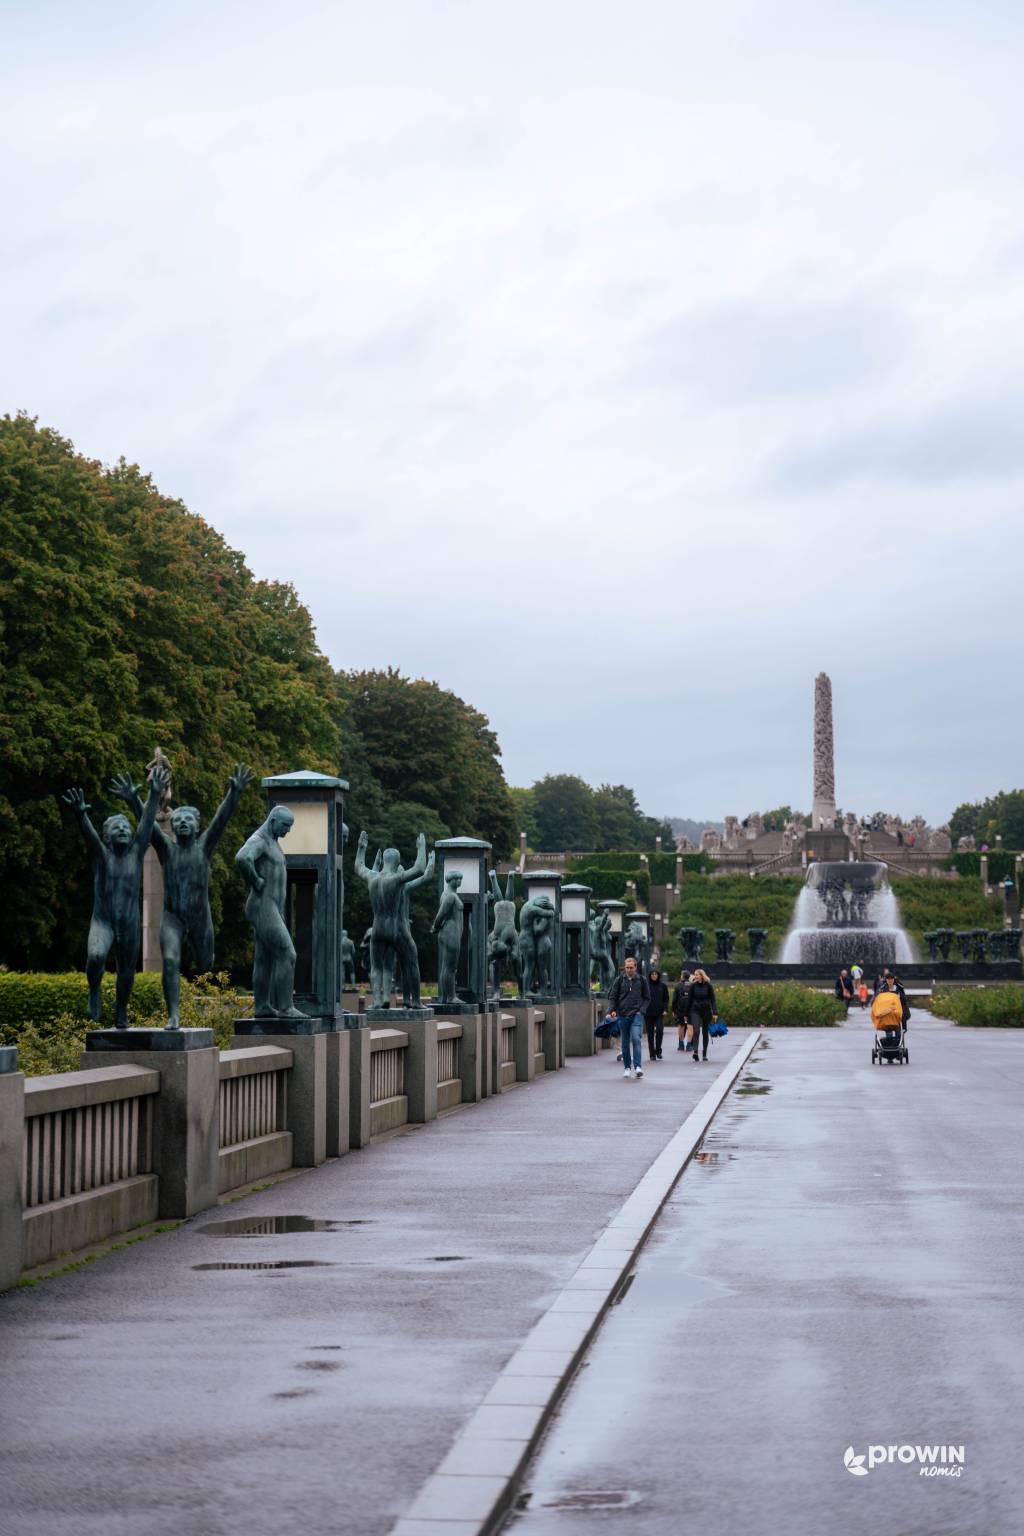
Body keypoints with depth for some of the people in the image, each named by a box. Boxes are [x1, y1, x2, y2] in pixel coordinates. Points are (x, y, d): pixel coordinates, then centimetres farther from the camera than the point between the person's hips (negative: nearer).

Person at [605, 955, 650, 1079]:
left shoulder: (642, 980, 4)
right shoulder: (619, 980, 3)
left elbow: (647, 997, 10)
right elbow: (612, 997, 6)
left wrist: (642, 1010, -3)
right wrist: (612, 1010, -9)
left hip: (636, 1014, -2)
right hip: (622, 1015, 2)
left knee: (636, 1039, -17)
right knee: (625, 1042, 7)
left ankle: (637, 1066, -19)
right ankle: (627, 1067, 16)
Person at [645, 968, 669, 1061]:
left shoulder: (663, 986, 6)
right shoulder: (646, 985, 3)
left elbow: (666, 999, 10)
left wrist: (665, 1010, -2)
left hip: (659, 1013, 0)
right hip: (649, 1013, 0)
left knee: (660, 1031, -15)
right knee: (650, 1034, 3)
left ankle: (658, 1050, 2)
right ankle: (652, 1054, 10)